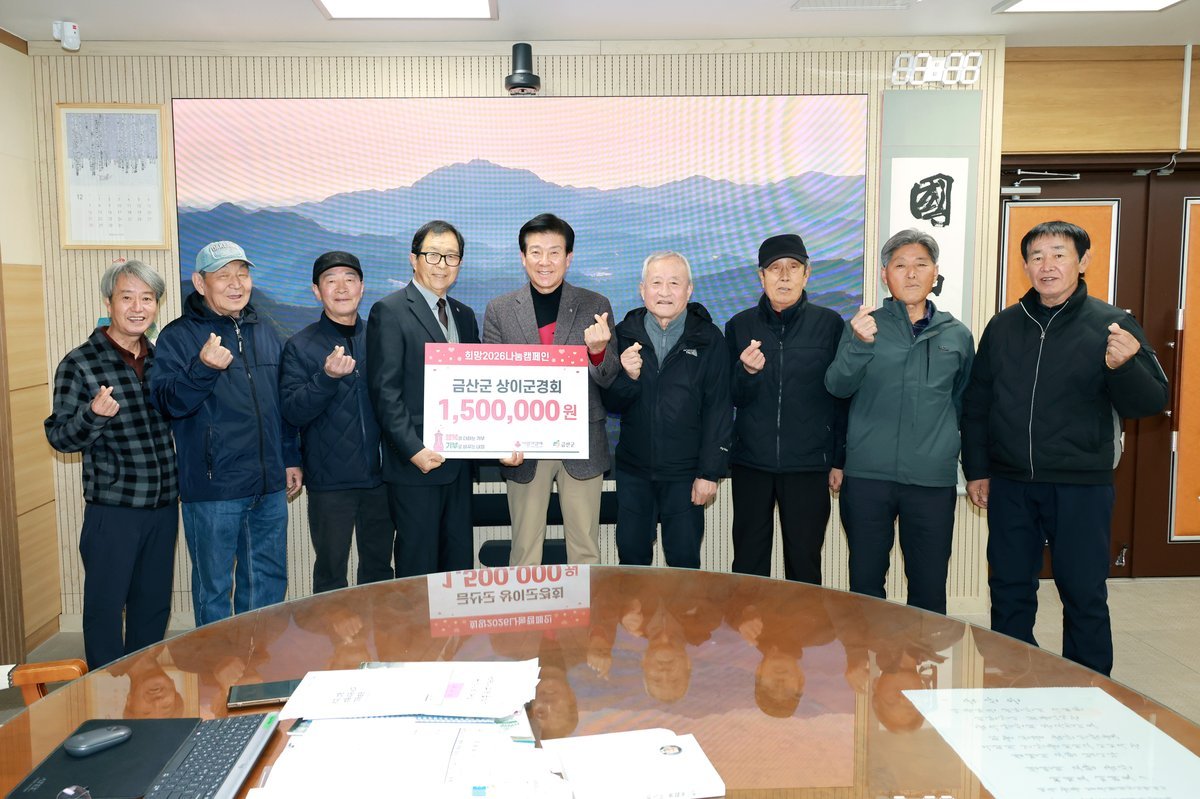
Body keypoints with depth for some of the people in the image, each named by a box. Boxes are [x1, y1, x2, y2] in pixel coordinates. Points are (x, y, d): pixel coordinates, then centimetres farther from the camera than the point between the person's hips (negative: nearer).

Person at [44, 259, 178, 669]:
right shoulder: (79, 364, -6)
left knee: (154, 605, 14)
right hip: (112, 509, -5)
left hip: (164, 504, 5)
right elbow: (59, 436, -5)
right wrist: (93, 414, -26)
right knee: (105, 606, 4)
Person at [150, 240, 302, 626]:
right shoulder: (178, 337, -4)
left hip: (269, 486, 5)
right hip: (212, 489, -5)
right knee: (214, 587, 7)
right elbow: (168, 402, -14)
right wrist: (203, 368, -31)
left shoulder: (265, 333, 13)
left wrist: (291, 459, 17)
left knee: (268, 583, 15)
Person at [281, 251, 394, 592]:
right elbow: (292, 412, -8)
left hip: (380, 474, 3)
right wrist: (328, 377, -24)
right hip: (330, 480, -3)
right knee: (331, 571, 7)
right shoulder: (300, 346, 0)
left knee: (379, 569, 13)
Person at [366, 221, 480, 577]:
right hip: (416, 464, -6)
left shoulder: (465, 316, 15)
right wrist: (414, 450, -18)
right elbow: (385, 391, -12)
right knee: (419, 564, 3)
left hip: (458, 463, 6)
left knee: (460, 559, 12)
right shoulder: (389, 311, -6)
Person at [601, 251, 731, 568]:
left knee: (684, 561, 7)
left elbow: (718, 410, -4)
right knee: (631, 557, 12)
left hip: (685, 473, -2)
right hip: (633, 469, 2)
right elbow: (611, 403, 4)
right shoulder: (625, 334, 2)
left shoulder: (709, 339, -5)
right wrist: (627, 376, -18)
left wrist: (710, 472, -7)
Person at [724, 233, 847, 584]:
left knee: (804, 564, 5)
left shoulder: (829, 324, 1)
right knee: (748, 564, 7)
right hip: (751, 463, 2)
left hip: (809, 464, -1)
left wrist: (839, 460, 2)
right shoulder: (740, 326, 5)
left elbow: (841, 396, 4)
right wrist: (747, 372, -17)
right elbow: (736, 399, 4)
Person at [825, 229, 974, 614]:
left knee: (930, 587, 8)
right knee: (865, 582, 9)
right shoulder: (864, 326, 3)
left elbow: (965, 404, 18)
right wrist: (859, 345, -29)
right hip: (867, 475, -1)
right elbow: (837, 386, -11)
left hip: (934, 479, 1)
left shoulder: (957, 335, 9)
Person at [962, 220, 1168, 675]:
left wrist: (1124, 366, -26)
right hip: (1010, 485, 3)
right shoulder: (1004, 326, 5)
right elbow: (976, 403, 11)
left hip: (1081, 487, -3)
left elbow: (1150, 403, -6)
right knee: (1010, 592, 12)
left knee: (1084, 596, 6)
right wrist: (976, 470, 9)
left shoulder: (1111, 326, -4)